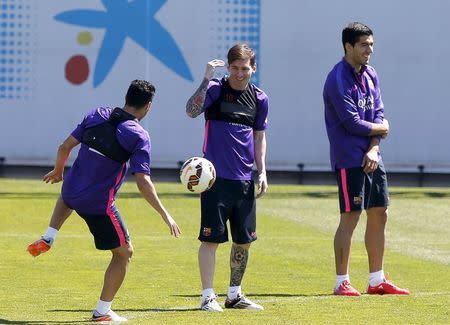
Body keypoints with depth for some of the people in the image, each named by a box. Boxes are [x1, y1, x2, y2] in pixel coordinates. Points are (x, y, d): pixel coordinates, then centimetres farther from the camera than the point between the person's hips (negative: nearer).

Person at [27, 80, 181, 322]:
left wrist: (58, 171, 27)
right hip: (100, 204, -6)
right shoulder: (139, 136, -13)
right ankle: (102, 311, 12)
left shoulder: (96, 115, 1)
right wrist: (165, 214, -12)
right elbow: (143, 182, -19)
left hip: (71, 192, 6)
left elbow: (65, 147, 7)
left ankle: (48, 239, 26)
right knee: (124, 253, 12)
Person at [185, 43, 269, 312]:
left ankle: (235, 294, 21)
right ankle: (208, 296, -1)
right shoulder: (216, 89, -5)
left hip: (245, 179, 5)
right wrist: (207, 79, -29)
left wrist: (262, 172, 10)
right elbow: (192, 111, -22)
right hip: (216, 176, -5)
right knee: (211, 237, -7)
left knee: (244, 239, 8)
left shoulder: (259, 99, 9)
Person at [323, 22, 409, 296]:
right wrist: (380, 129, -1)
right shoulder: (339, 79, -13)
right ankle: (342, 282, -1)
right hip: (349, 158, -8)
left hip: (372, 158, 8)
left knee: (379, 215, 9)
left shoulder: (370, 75, 13)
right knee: (350, 217, -7)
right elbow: (352, 123, -18)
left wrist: (373, 149, -7)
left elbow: (379, 114, 8)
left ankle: (377, 280, 17)